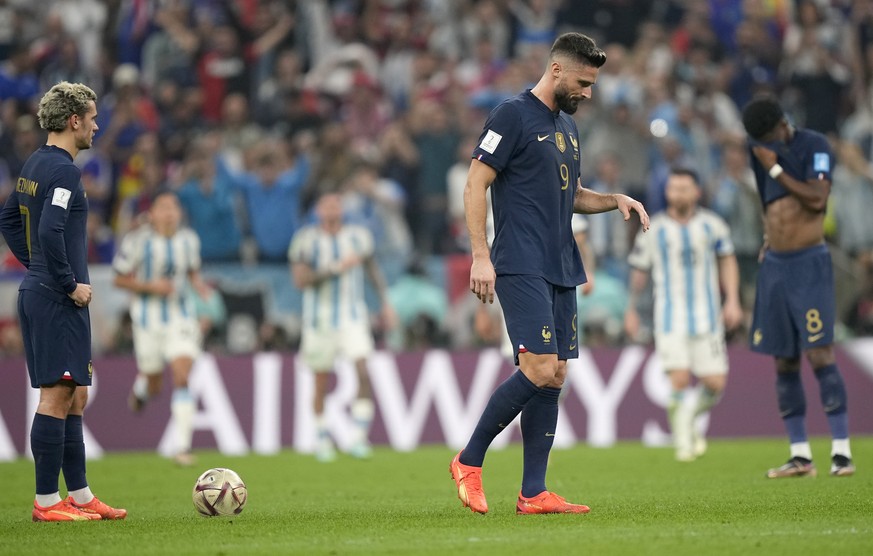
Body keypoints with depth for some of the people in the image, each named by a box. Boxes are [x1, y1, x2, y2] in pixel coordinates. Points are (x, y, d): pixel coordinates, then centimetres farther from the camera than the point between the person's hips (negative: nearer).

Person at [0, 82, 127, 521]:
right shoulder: (63, 170, -16)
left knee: (75, 397, 14)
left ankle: (79, 495, 18)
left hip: (37, 291, 10)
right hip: (58, 302, -10)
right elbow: (50, 232, -27)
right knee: (57, 397, -6)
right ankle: (47, 502, -4)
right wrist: (70, 284, -17)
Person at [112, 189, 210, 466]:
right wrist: (150, 286, -20)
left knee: (182, 378, -13)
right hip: (149, 318, -2)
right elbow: (120, 279, -6)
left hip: (181, 316, 2)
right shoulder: (137, 241, -12)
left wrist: (200, 286, -6)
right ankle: (141, 386, 51)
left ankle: (183, 446, -10)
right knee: (153, 385, 9)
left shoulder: (189, 240, 0)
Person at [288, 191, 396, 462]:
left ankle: (359, 438, -14)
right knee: (321, 383, 5)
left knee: (364, 372, -17)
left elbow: (372, 267, 20)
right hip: (320, 320, -1)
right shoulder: (306, 239, -6)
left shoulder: (357, 235, 4)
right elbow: (300, 279, -15)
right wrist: (336, 269, -23)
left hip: (353, 318, 1)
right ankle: (323, 439, 22)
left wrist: (385, 302, 20)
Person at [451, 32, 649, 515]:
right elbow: (475, 185, -10)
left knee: (554, 377, 4)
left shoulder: (567, 127, 19)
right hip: (521, 269, -9)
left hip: (561, 270, 9)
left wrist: (616, 200, 11)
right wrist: (481, 255, -17)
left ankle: (533, 493, 6)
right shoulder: (512, 115, -6)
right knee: (539, 370, -17)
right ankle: (469, 462, -3)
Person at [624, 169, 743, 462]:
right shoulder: (654, 229, 0)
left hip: (707, 317, 2)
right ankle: (683, 438, 3)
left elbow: (727, 260, 16)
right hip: (670, 319, -2)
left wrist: (732, 301, 7)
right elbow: (639, 270, 12)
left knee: (715, 384, -2)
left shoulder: (712, 225, 3)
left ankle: (691, 416, 29)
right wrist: (631, 309, 16)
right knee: (680, 380, -16)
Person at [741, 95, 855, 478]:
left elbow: (817, 199, -18)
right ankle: (800, 456, 7)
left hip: (809, 263, -7)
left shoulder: (814, 146, -6)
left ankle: (842, 452, -15)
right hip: (774, 264, 7)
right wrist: (769, 239, 14)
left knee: (819, 355, -15)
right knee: (784, 363, 4)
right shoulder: (761, 152, 12)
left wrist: (776, 168, -14)